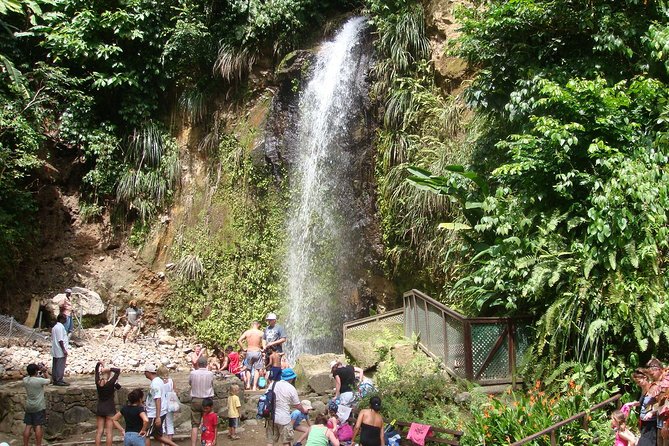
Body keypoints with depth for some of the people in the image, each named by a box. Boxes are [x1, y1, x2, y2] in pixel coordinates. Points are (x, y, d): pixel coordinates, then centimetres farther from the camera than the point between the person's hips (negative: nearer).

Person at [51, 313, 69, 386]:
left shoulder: (55, 327, 15)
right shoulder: (60, 327, -16)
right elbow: (60, 340, -20)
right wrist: (64, 350, -20)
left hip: (55, 351, 10)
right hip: (60, 351, -10)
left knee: (55, 366, 11)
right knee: (60, 366, -6)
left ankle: (55, 380, 16)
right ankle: (59, 380, -4)